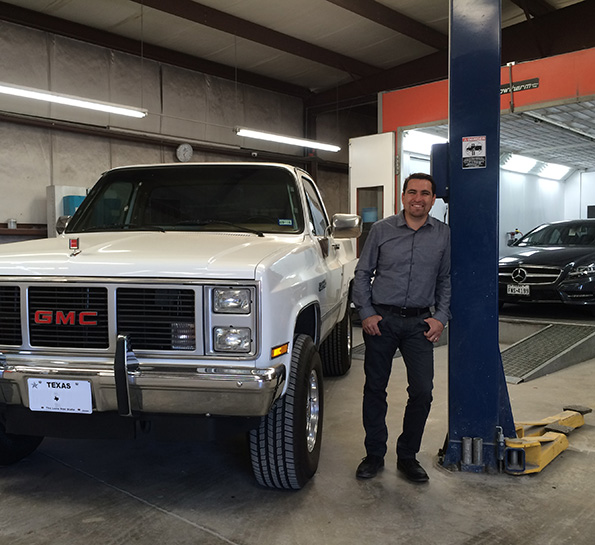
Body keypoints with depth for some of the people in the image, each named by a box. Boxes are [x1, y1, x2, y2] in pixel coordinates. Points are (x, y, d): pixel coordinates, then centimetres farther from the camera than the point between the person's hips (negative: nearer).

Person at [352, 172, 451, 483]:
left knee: (422, 392, -2)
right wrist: (366, 313, -3)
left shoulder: (443, 235, 5)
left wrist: (441, 317, 0)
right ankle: (374, 455, 23)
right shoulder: (382, 230, 2)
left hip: (420, 323, 1)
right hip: (381, 320, 0)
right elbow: (362, 273, 5)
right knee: (375, 390, 7)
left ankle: (407, 456, 18)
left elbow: (447, 280, 11)